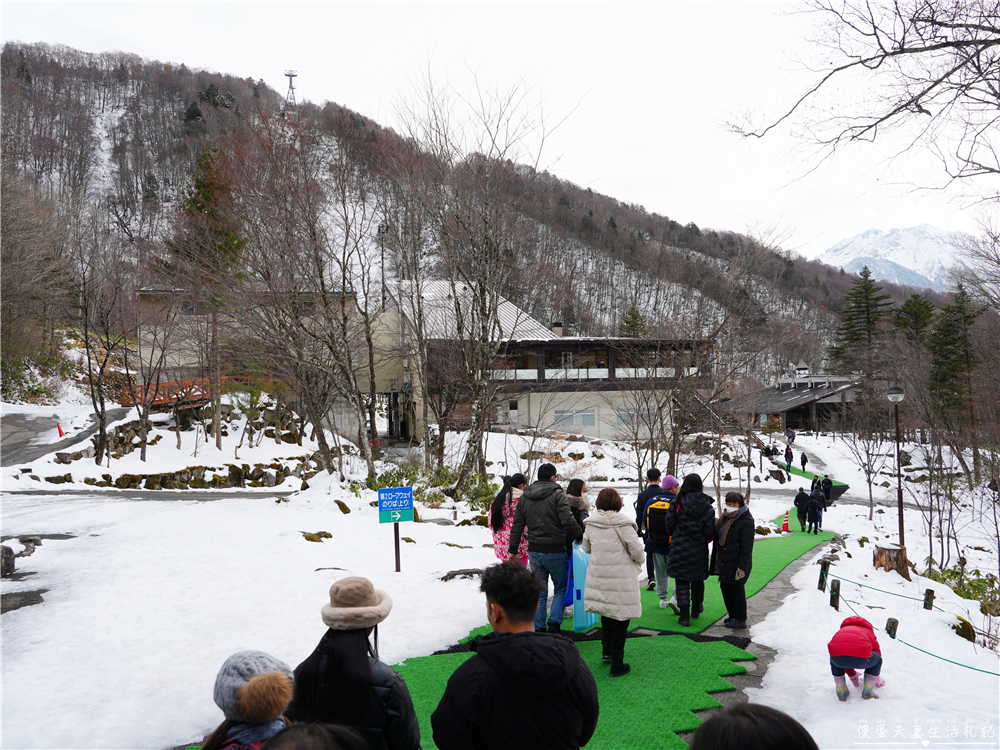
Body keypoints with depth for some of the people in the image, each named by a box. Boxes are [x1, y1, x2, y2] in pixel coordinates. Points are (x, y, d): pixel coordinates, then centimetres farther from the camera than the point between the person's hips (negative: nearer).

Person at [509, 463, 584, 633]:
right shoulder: (557, 494, -9)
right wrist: (579, 536, -5)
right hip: (555, 551, -4)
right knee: (561, 589, 12)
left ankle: (538, 628, 12)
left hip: (534, 551, 5)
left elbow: (517, 526, 10)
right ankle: (554, 622, -1)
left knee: (539, 592, 13)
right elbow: (568, 520, -20)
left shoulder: (524, 497, 9)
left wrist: (513, 549, 15)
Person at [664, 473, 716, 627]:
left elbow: (669, 526, -6)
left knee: (682, 582, 4)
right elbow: (710, 531, -7)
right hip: (699, 550, 2)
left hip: (680, 549, -2)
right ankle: (696, 608, 38)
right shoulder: (706, 506, -7)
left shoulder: (677, 503, -10)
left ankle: (684, 616, 1)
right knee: (698, 579, 20)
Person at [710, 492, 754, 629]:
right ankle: (733, 615, 28)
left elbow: (746, 547, -17)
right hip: (723, 562, 9)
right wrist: (715, 560, 19)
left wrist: (742, 567, -20)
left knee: (736, 589, -1)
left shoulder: (746, 521, -14)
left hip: (736, 564, -8)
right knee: (725, 587, 14)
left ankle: (740, 619, 10)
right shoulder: (725, 519, 13)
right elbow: (717, 539, 20)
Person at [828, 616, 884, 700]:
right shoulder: (869, 631, 39)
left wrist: (852, 675, 70)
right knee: (877, 660, 34)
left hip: (837, 657, 2)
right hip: (860, 658, -2)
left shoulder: (842, 630, 44)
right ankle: (867, 692, 31)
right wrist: (876, 679, 66)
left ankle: (841, 693, 33)